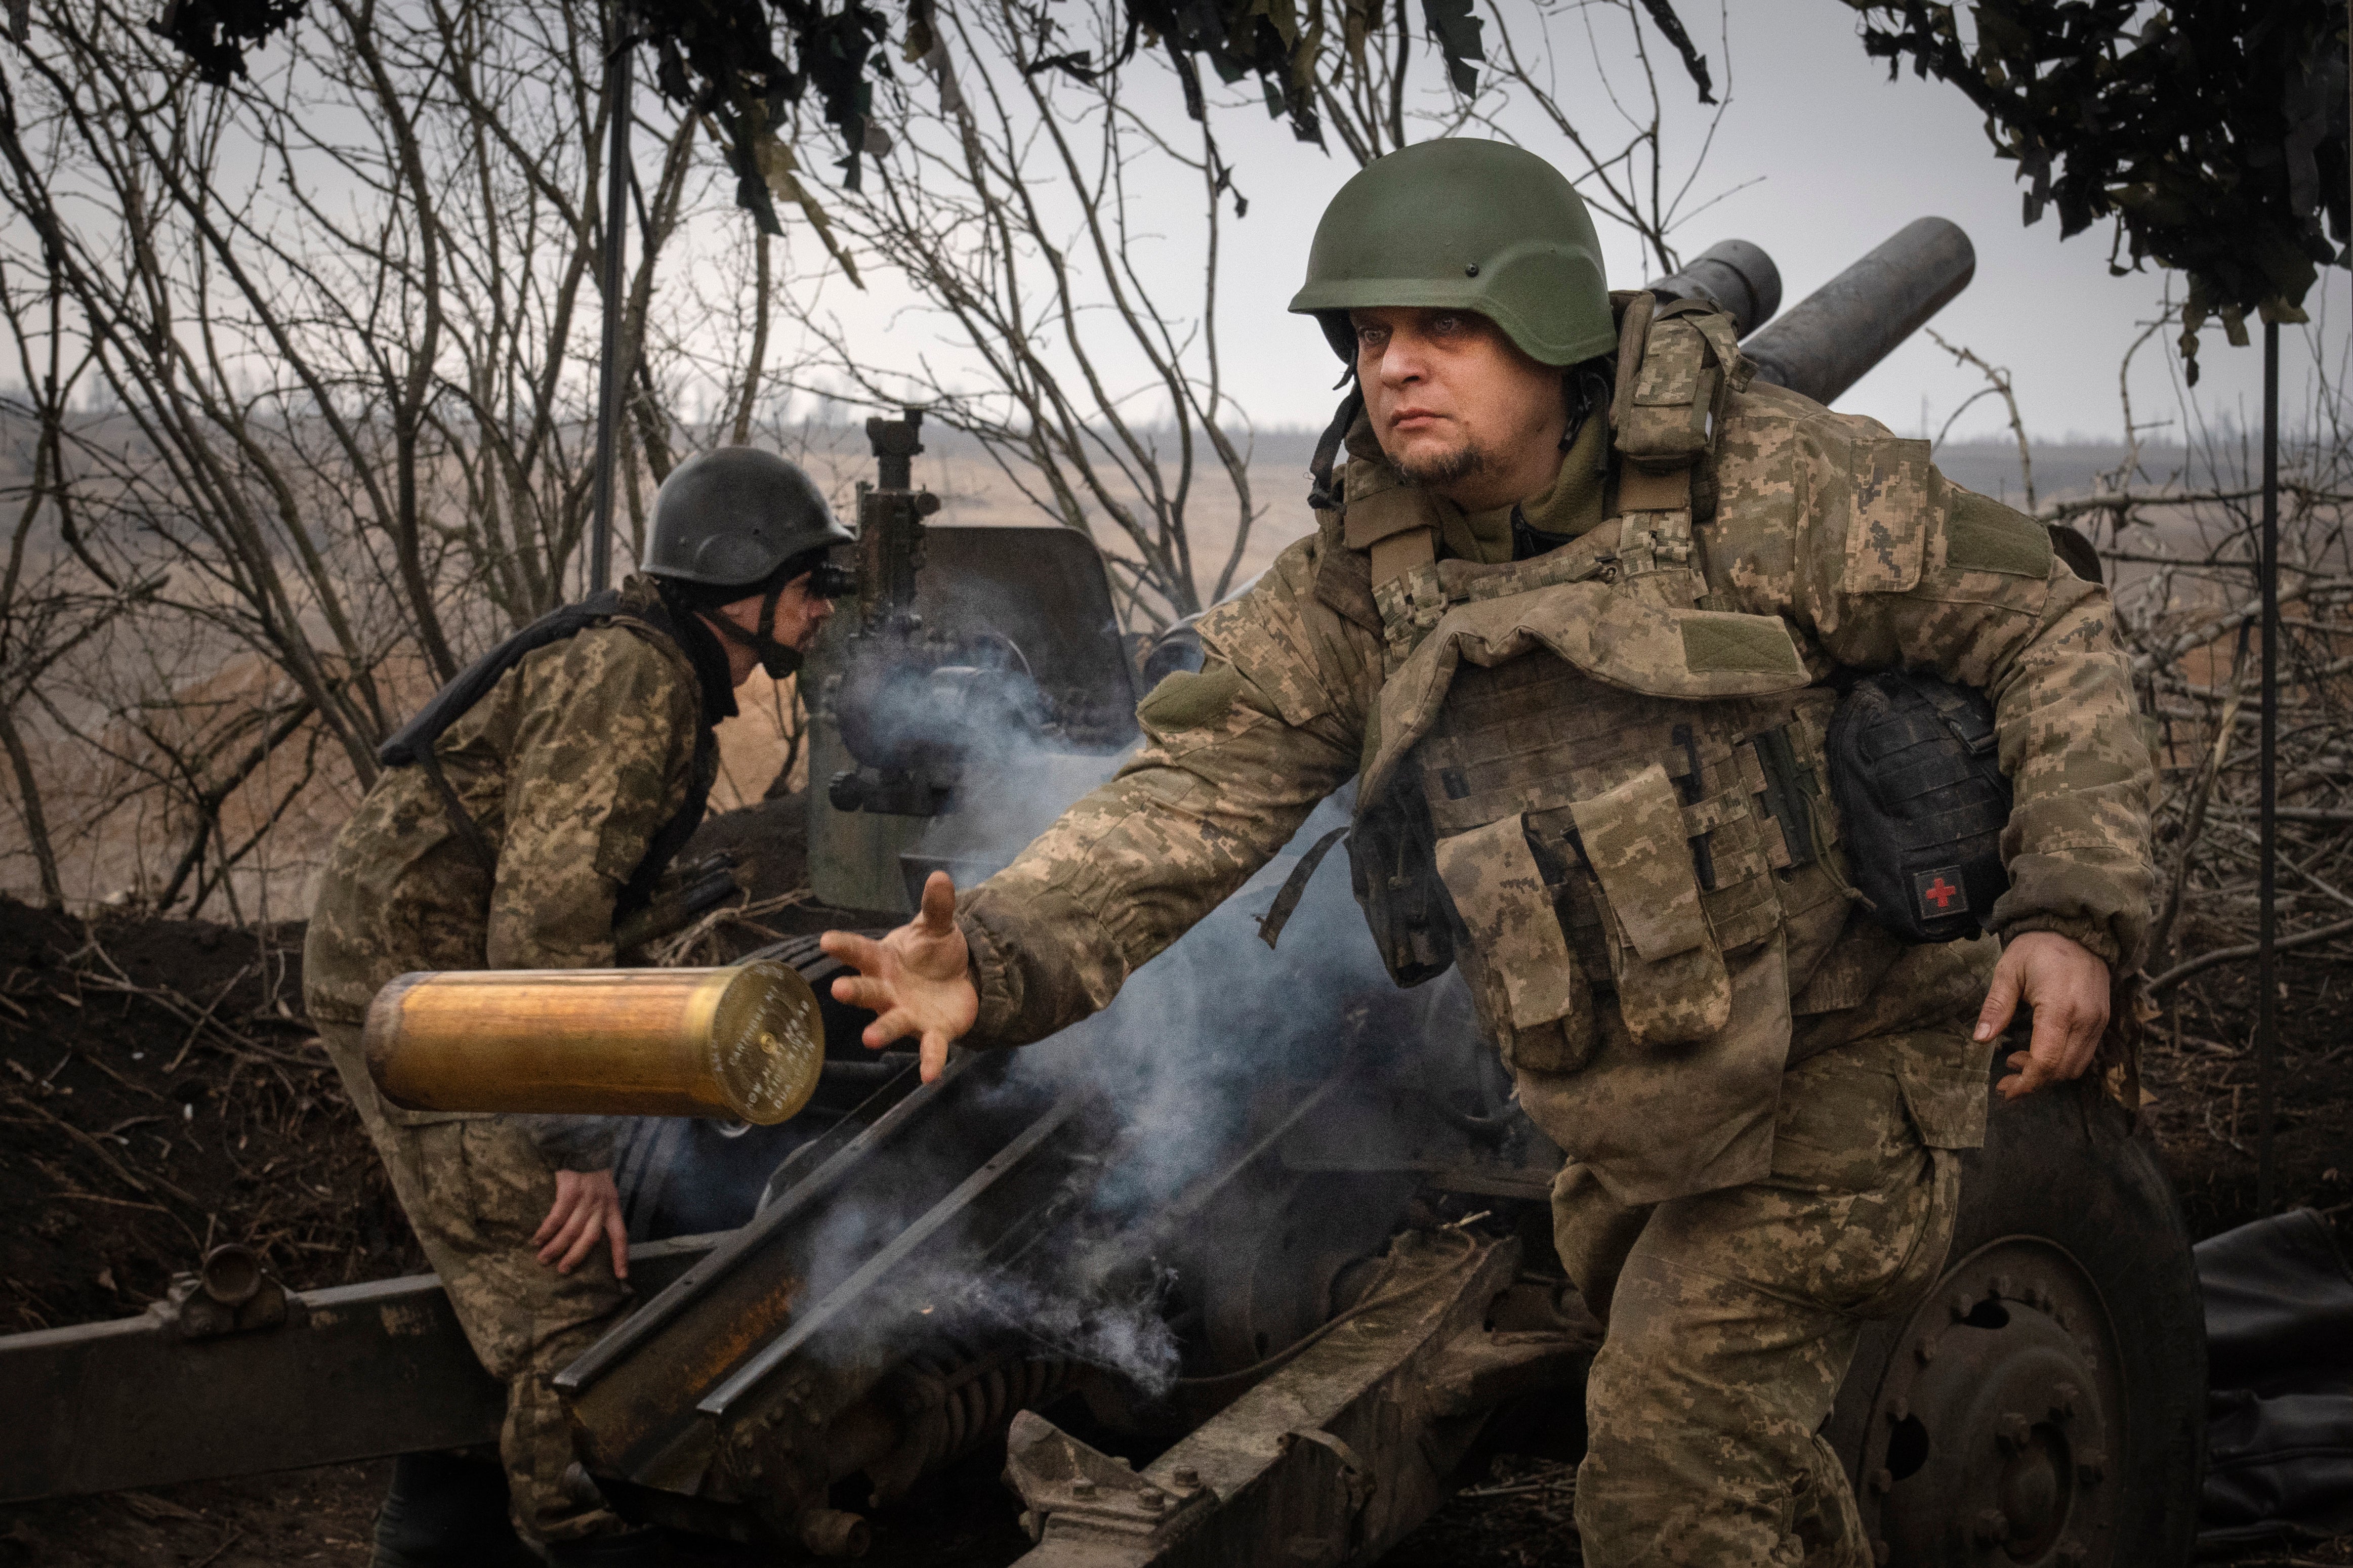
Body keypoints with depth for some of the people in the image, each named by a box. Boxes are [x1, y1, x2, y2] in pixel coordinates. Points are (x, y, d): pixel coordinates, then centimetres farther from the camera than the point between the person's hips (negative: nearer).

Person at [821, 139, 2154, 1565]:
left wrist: (2073, 910, -23)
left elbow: (2044, 625, -11)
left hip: (1826, 1091, -6)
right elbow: (1205, 784, -12)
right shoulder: (1358, 581, -3)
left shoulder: (1764, 481, -16)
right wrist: (1001, 956, -30)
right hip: (1628, 1129, 6)